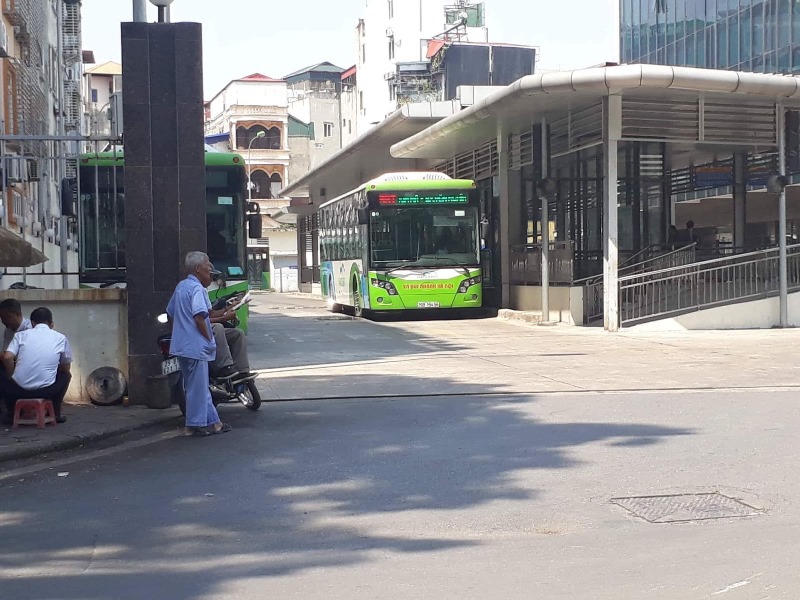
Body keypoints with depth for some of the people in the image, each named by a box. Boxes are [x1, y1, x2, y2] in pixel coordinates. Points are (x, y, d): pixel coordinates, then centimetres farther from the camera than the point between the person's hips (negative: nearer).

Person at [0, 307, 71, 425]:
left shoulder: (21, 335, 9)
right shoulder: (61, 338, 10)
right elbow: (66, 368, 16)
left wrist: (11, 378, 10)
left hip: (19, 390, 0)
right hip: (47, 391, 0)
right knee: (66, 375, 33)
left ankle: (12, 413, 22)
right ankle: (56, 413, 29)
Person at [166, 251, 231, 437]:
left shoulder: (180, 287, 15)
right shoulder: (197, 289, -14)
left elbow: (170, 314, 22)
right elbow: (199, 317, -23)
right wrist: (209, 339, -15)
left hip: (181, 345, 10)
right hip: (195, 345, -10)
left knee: (200, 386, 13)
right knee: (197, 386, -2)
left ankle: (212, 421, 19)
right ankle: (196, 425, 4)